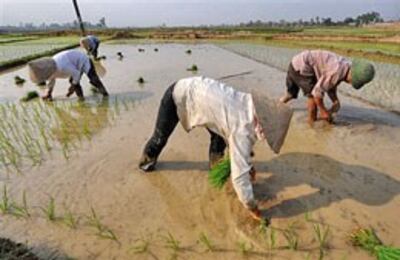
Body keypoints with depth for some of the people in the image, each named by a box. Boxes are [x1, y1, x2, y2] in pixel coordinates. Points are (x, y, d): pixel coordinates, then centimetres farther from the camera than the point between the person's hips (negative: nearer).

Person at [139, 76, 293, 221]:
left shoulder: (251, 106, -8)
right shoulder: (242, 130, -31)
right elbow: (239, 175, -28)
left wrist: (247, 165, 18)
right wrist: (252, 208, -15)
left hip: (194, 89, 7)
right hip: (179, 96, -6)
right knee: (161, 136, 17)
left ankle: (216, 164, 30)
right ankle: (148, 159, 46)